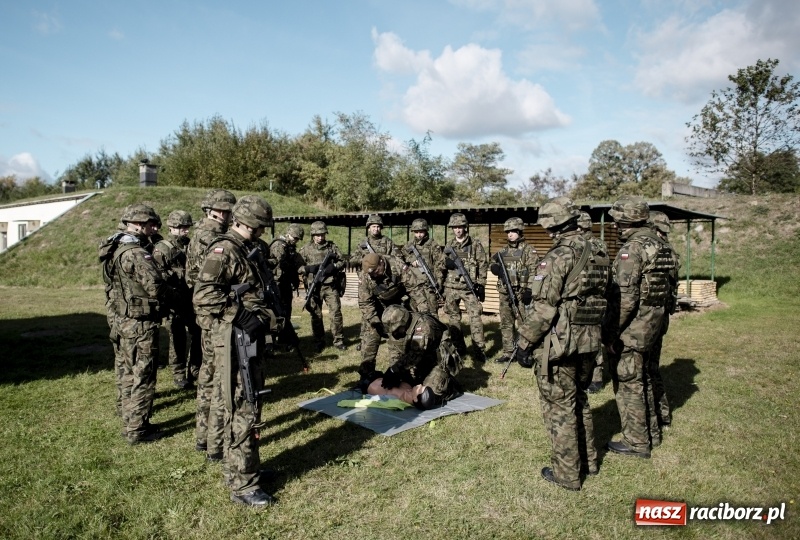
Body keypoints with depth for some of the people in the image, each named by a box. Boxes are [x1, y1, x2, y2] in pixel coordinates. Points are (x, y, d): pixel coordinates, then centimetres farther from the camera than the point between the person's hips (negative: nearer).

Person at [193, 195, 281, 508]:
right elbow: (203, 295, -25)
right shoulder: (224, 250, -14)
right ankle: (243, 485, 8)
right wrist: (241, 316, -25)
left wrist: (273, 320, 15)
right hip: (236, 343, -10)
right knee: (243, 413, -3)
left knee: (250, 408, 18)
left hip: (253, 340, 10)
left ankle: (238, 468, 33)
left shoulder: (248, 250, 15)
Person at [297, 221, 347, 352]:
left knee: (336, 312, -1)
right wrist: (309, 268, -18)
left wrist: (333, 267, -11)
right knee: (316, 315, 7)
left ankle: (338, 341, 11)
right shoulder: (306, 249, 2)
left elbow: (342, 261, 8)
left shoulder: (332, 247, 7)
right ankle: (319, 342, 20)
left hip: (331, 286, 0)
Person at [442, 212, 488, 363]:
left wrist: (481, 285, -6)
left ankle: (479, 350, -3)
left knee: (475, 317, -7)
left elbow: (483, 265, -2)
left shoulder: (475, 244, -1)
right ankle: (458, 348, 21)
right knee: (453, 318, 9)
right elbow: (443, 265, 16)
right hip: (451, 287, 4)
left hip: (469, 287, -4)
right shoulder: (449, 245, 9)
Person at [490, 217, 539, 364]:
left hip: (521, 293, -6)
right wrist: (494, 267, -5)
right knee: (505, 324, 10)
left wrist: (529, 291, -19)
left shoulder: (529, 250, -4)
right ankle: (508, 353, 18)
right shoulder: (503, 250, 14)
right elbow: (493, 265, 20)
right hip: (505, 293, 6)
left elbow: (533, 272, -11)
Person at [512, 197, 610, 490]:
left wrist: (525, 342, -12)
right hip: (589, 341, 8)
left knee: (559, 407, 5)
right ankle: (588, 459, 36)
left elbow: (543, 308, -20)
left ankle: (567, 473, 16)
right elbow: (601, 298, 14)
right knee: (579, 399, 23)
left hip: (560, 343, -8)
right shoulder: (597, 255, 8)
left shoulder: (558, 256, -17)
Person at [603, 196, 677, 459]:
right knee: (642, 378, 22)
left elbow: (625, 297, -24)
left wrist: (610, 331, -18)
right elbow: (664, 285, 14)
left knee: (628, 383, 3)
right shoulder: (659, 244, 9)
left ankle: (636, 442, 15)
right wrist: (656, 318, 21)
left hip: (631, 328, -9)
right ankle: (649, 430, 36)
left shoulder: (632, 248, -20)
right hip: (652, 322, 9)